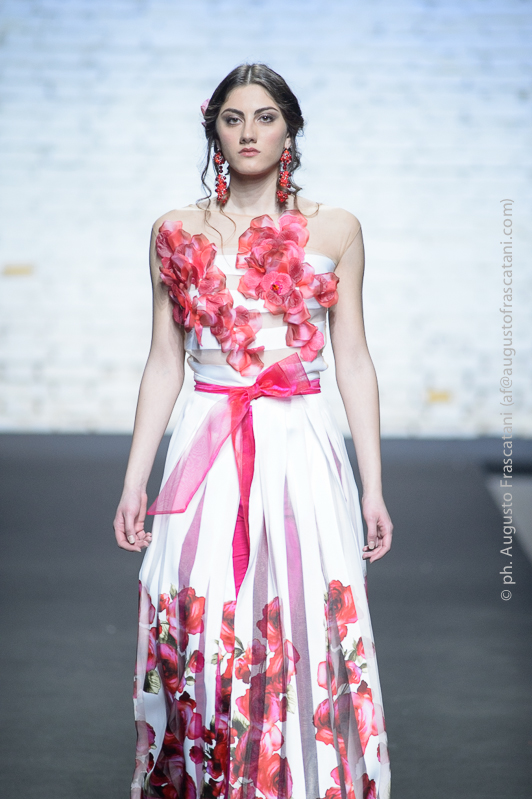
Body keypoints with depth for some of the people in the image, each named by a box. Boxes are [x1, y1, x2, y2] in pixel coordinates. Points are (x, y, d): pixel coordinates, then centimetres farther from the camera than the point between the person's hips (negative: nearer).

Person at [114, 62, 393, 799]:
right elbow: (164, 364, 10)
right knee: (199, 636, 1)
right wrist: (135, 481, 6)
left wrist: (373, 486, 2)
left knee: (306, 637, -1)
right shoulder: (177, 232, 8)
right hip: (207, 453, 1)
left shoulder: (335, 229, 5)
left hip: (302, 449, -1)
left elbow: (353, 361, 6)